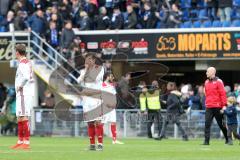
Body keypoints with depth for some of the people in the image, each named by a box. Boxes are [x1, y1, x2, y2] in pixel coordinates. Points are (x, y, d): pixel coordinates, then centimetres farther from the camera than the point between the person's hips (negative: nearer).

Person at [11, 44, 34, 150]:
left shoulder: (23, 63, -13)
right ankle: (20, 142, 21)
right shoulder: (28, 63, 18)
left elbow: (26, 77, -29)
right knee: (19, 118, 15)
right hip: (21, 94, 10)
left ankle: (26, 142, -15)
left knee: (24, 118, -12)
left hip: (24, 94, -10)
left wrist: (19, 86, -15)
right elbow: (31, 79, 24)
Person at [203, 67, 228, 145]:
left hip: (217, 107, -5)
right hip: (209, 107, 5)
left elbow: (223, 94, -10)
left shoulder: (218, 82, -7)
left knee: (221, 124, 6)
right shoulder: (206, 82, 12)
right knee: (207, 124, -7)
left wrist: (224, 105, -15)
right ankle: (206, 141, -10)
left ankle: (228, 139, 22)